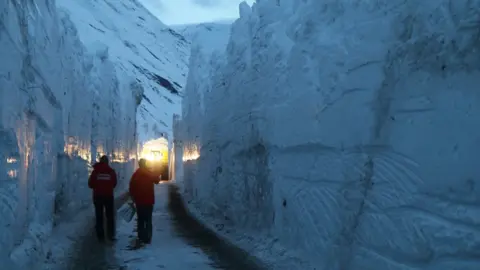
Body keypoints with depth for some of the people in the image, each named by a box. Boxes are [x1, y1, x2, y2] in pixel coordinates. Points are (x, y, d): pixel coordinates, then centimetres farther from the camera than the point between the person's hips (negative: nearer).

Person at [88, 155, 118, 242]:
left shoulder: (95, 171, -5)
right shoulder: (111, 171, -5)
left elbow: (90, 184, -3)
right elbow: (114, 184, 2)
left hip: (98, 196, 0)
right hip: (109, 196, 0)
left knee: (99, 216, 8)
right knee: (110, 216, 10)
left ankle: (100, 236, 6)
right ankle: (111, 235, 6)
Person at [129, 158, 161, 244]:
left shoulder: (135, 175, -2)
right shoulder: (150, 174, -8)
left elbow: (131, 188, -1)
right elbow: (157, 181, 11)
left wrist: (133, 198, 11)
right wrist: (157, 174, 26)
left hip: (139, 201, 2)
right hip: (149, 201, -2)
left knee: (140, 220, 13)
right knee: (148, 220, 4)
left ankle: (141, 237, 13)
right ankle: (147, 238, -1)